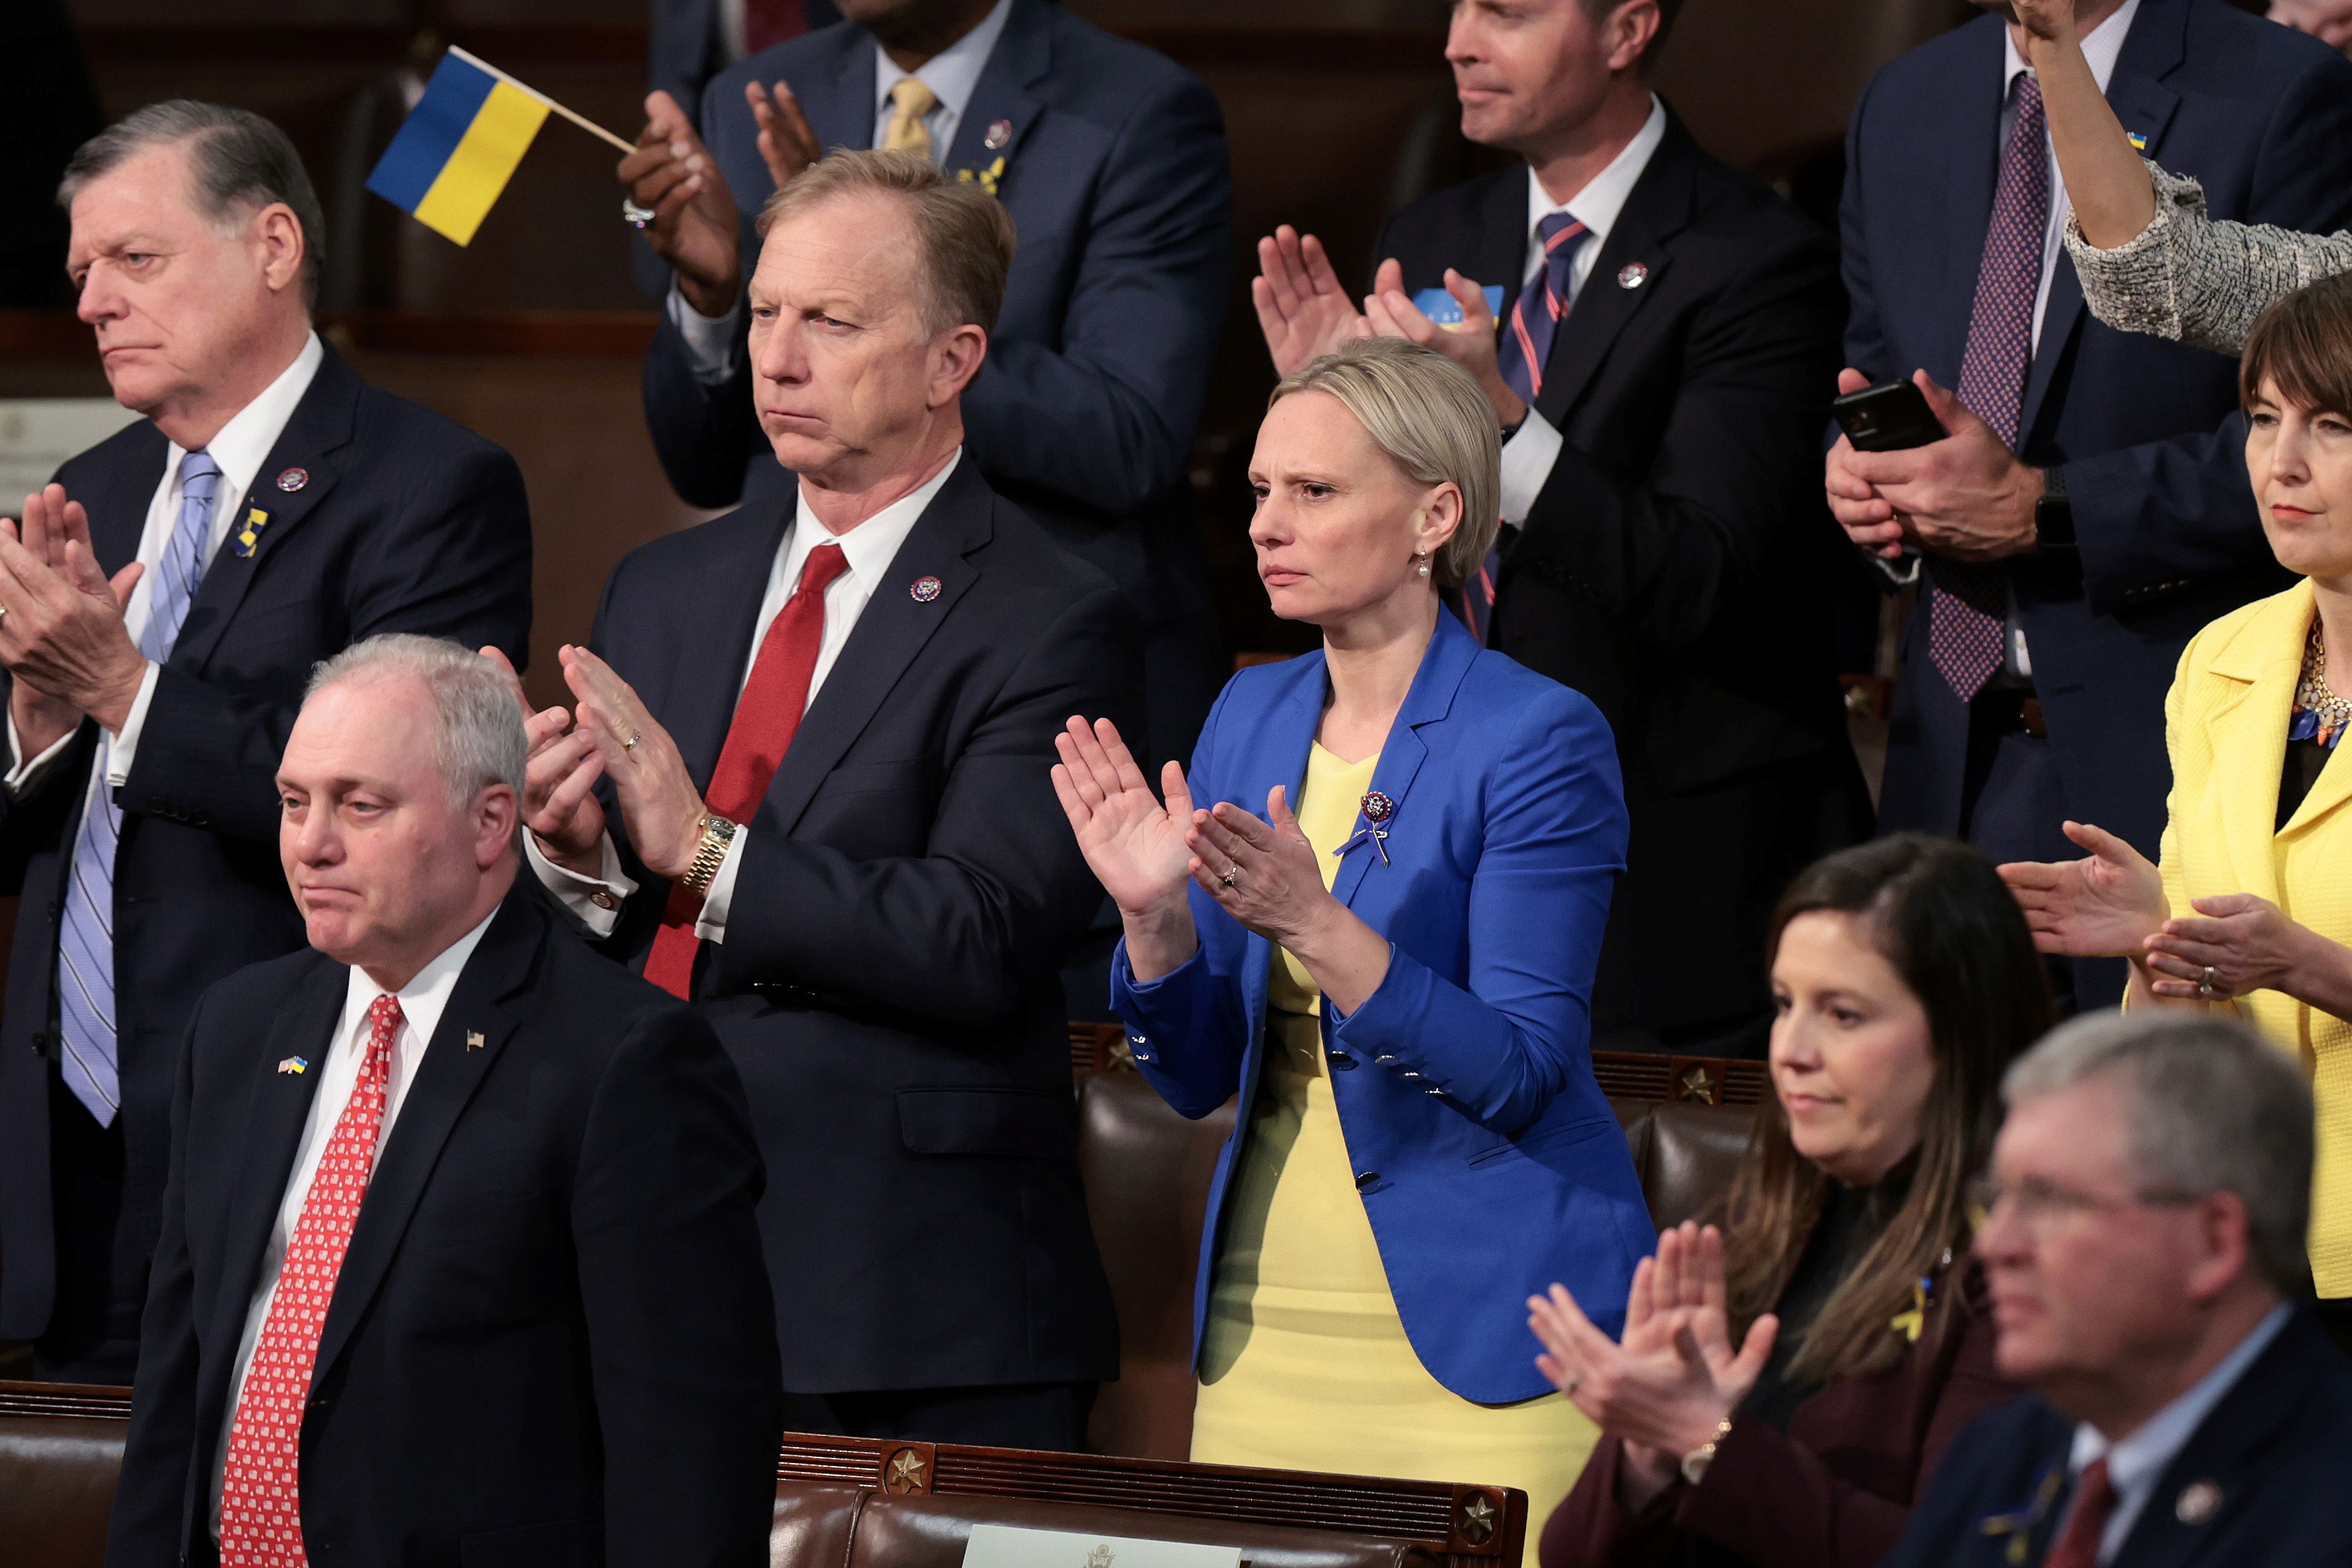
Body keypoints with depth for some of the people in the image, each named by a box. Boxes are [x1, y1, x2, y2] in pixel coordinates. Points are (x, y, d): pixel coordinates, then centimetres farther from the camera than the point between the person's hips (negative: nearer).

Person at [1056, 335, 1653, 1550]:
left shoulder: (1540, 741, -11)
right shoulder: (1253, 718, 7)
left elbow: (1519, 1074, -18)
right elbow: (1198, 1076, 9)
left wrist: (1315, 926, -28)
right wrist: (1154, 912, -10)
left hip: (1478, 1340, -6)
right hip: (1263, 1333, 6)